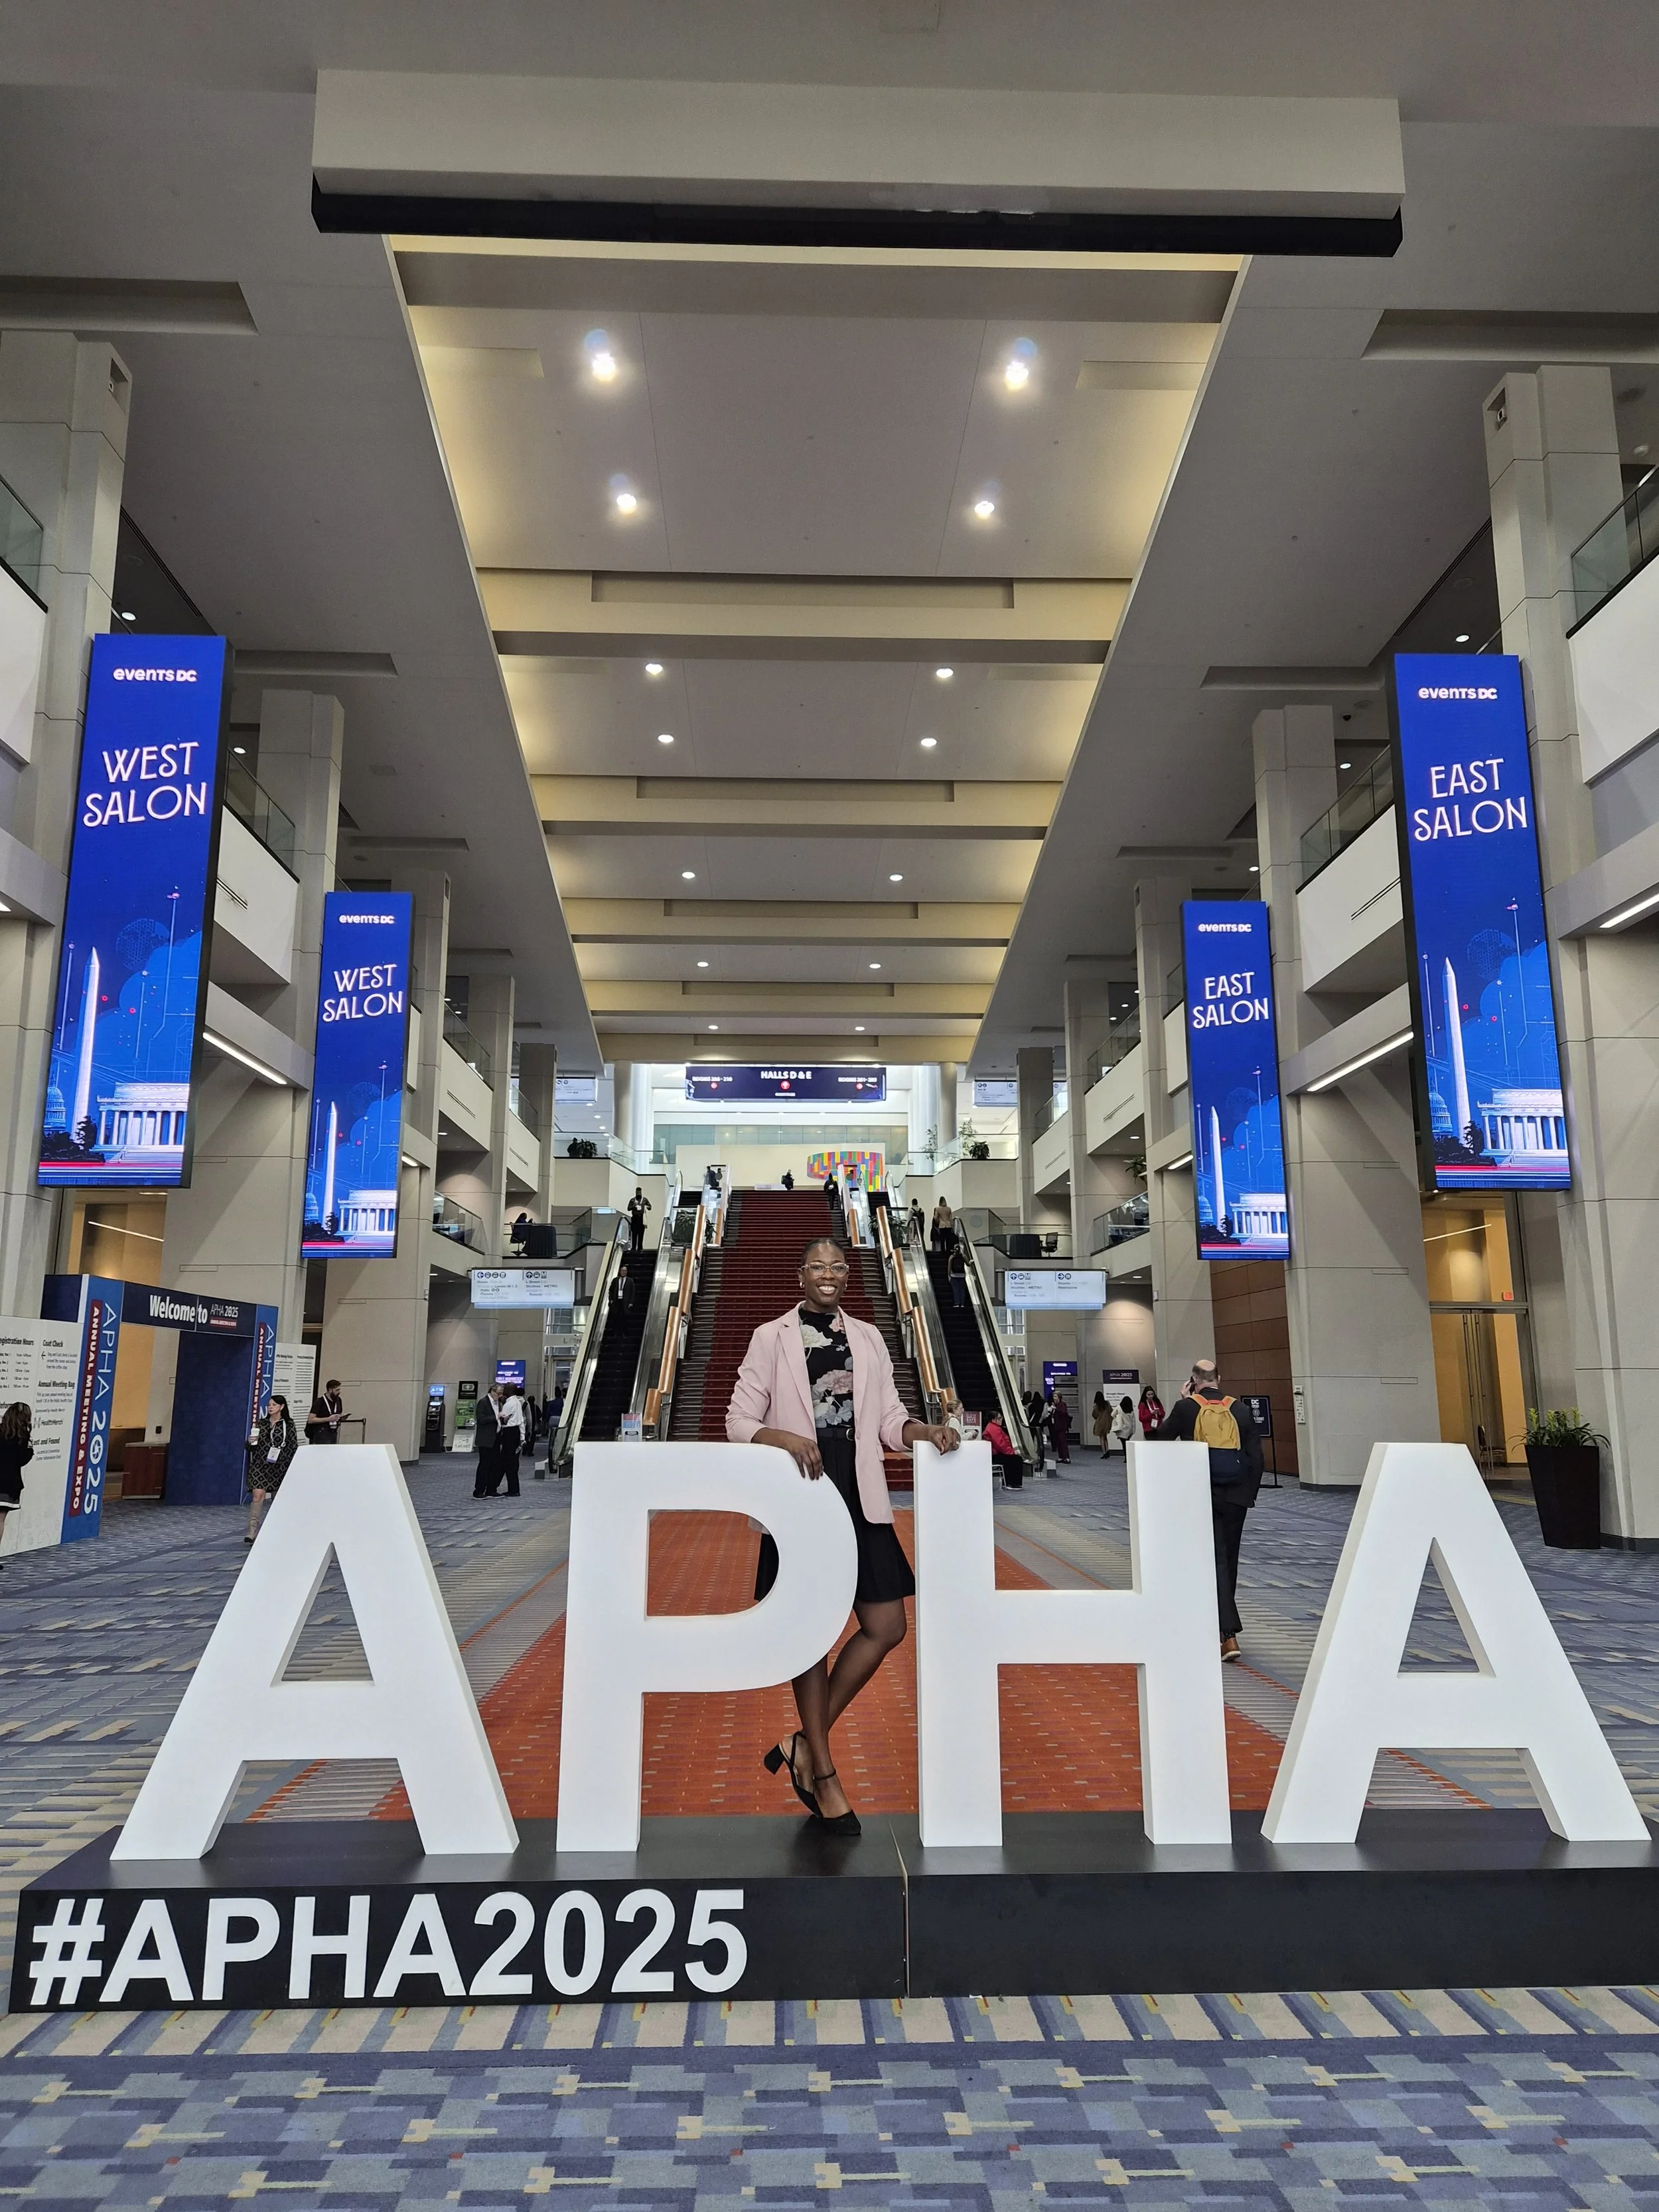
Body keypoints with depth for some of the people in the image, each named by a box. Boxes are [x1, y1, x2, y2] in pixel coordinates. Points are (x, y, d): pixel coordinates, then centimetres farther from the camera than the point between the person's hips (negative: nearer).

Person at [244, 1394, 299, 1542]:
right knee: (257, 1495, -14)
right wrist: (250, 1442, -9)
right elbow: (251, 1447, 14)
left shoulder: (288, 1424, 1)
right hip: (260, 1465, 1)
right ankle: (252, 1531, -19)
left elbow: (294, 1446, 2)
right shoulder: (261, 1423, 8)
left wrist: (293, 1467, -3)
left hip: (280, 1467, -1)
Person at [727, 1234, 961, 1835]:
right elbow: (739, 1421, -3)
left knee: (886, 1628, 1)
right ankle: (823, 1774, 20)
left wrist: (925, 1431, -13)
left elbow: (887, 1420, 8)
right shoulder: (771, 1337, 0)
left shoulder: (867, 1338, 11)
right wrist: (784, 1438, -22)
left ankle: (805, 1745, 17)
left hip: (859, 1500, 4)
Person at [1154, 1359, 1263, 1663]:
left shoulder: (1186, 1407, -5)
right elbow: (1255, 1454, 2)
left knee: (1216, 1561, -1)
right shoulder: (1240, 1409, 2)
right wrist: (1250, 1493, 11)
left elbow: (1163, 1437, 10)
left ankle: (1229, 1635, -11)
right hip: (1235, 1495, 3)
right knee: (1229, 1560, 15)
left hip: (1202, 1496, -3)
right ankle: (1219, 1624, 26)